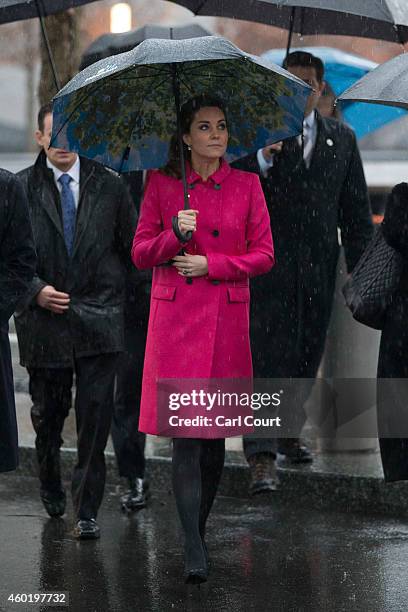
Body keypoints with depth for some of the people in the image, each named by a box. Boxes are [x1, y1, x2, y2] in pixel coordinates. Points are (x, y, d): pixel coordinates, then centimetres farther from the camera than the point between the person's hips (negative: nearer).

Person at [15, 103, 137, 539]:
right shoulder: (21, 189, 0)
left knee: (95, 418, -7)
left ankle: (87, 511, 0)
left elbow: (134, 248, 9)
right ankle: (50, 483, 43)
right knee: (48, 413, 14)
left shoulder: (108, 187, 3)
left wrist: (112, 291, 0)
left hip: (98, 319, 0)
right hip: (43, 320, 0)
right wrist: (35, 290, -11)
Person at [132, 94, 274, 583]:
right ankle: (194, 550, -10)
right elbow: (140, 253, 5)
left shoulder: (247, 185, 5)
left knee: (216, 432, 6)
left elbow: (264, 254, 4)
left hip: (227, 317, 2)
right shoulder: (161, 185, 4)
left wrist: (211, 263, -9)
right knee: (185, 430, -9)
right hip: (174, 316, -1)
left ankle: (198, 529, 23)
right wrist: (175, 236, -14)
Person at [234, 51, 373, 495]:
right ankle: (261, 457, -13)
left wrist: (361, 269, 10)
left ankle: (288, 432, 33)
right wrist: (263, 158, -24)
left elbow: (356, 208, 14)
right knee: (268, 356, -11)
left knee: (307, 356, 13)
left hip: (319, 270, 4)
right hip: (269, 267, -4)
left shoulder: (341, 138, 12)